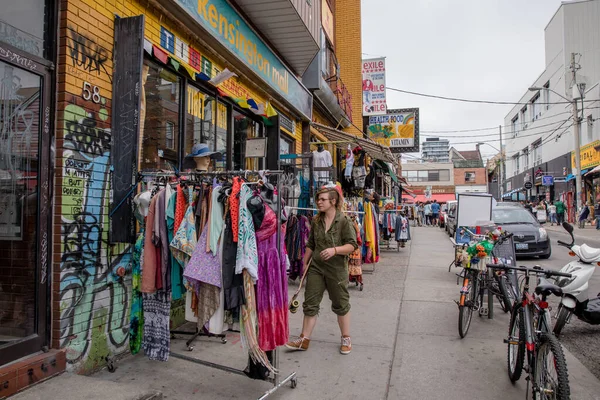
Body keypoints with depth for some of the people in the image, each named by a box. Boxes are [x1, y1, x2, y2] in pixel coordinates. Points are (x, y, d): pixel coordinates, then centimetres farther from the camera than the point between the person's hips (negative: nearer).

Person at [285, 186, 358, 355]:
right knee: (310, 304, 6)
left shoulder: (344, 221, -10)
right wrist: (305, 262, 17)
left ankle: (346, 339, 28)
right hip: (316, 267, 4)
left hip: (337, 270, -4)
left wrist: (335, 250, -28)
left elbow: (352, 245, -14)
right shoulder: (316, 221, 6)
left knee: (341, 305, 10)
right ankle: (304, 339, 17)